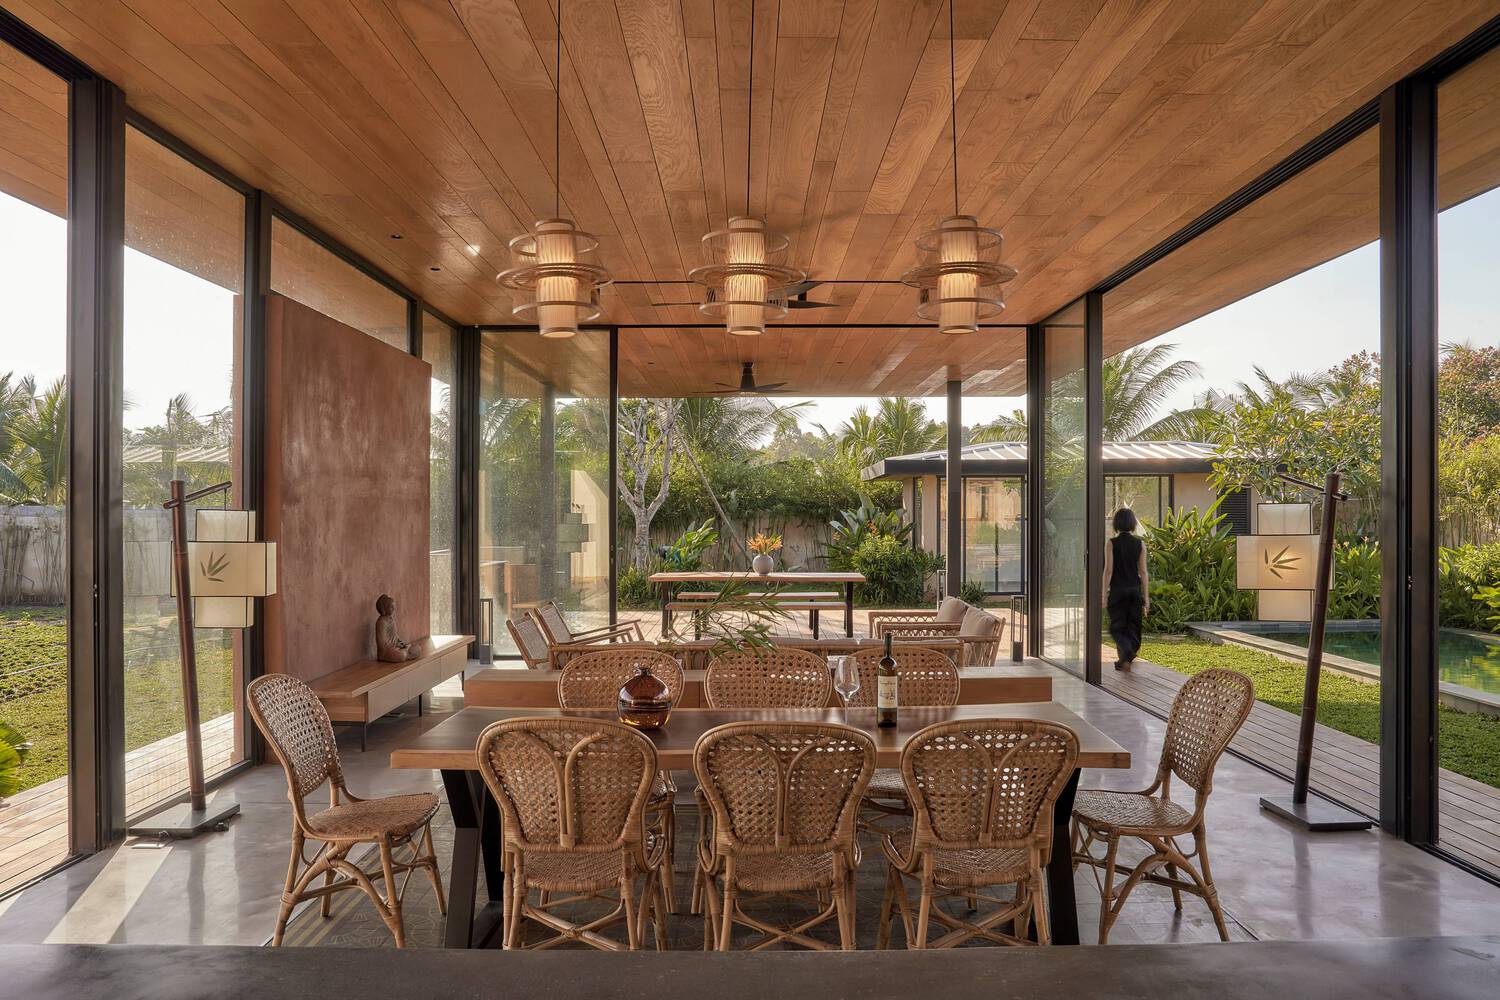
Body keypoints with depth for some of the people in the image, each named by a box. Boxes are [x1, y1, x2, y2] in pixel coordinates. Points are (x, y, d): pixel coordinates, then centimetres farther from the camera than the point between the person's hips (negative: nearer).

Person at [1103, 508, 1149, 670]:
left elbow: (1108, 570, -11)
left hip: (1117, 590, -3)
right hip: (1135, 589, 3)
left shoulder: (1112, 544, -8)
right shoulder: (1140, 544, -1)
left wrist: (1104, 594, -5)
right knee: (1133, 625, 14)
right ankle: (1126, 658, 22)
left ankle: (1126, 653, -17)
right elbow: (1143, 572, -1)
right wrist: (1146, 597, 4)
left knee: (1117, 627, 5)